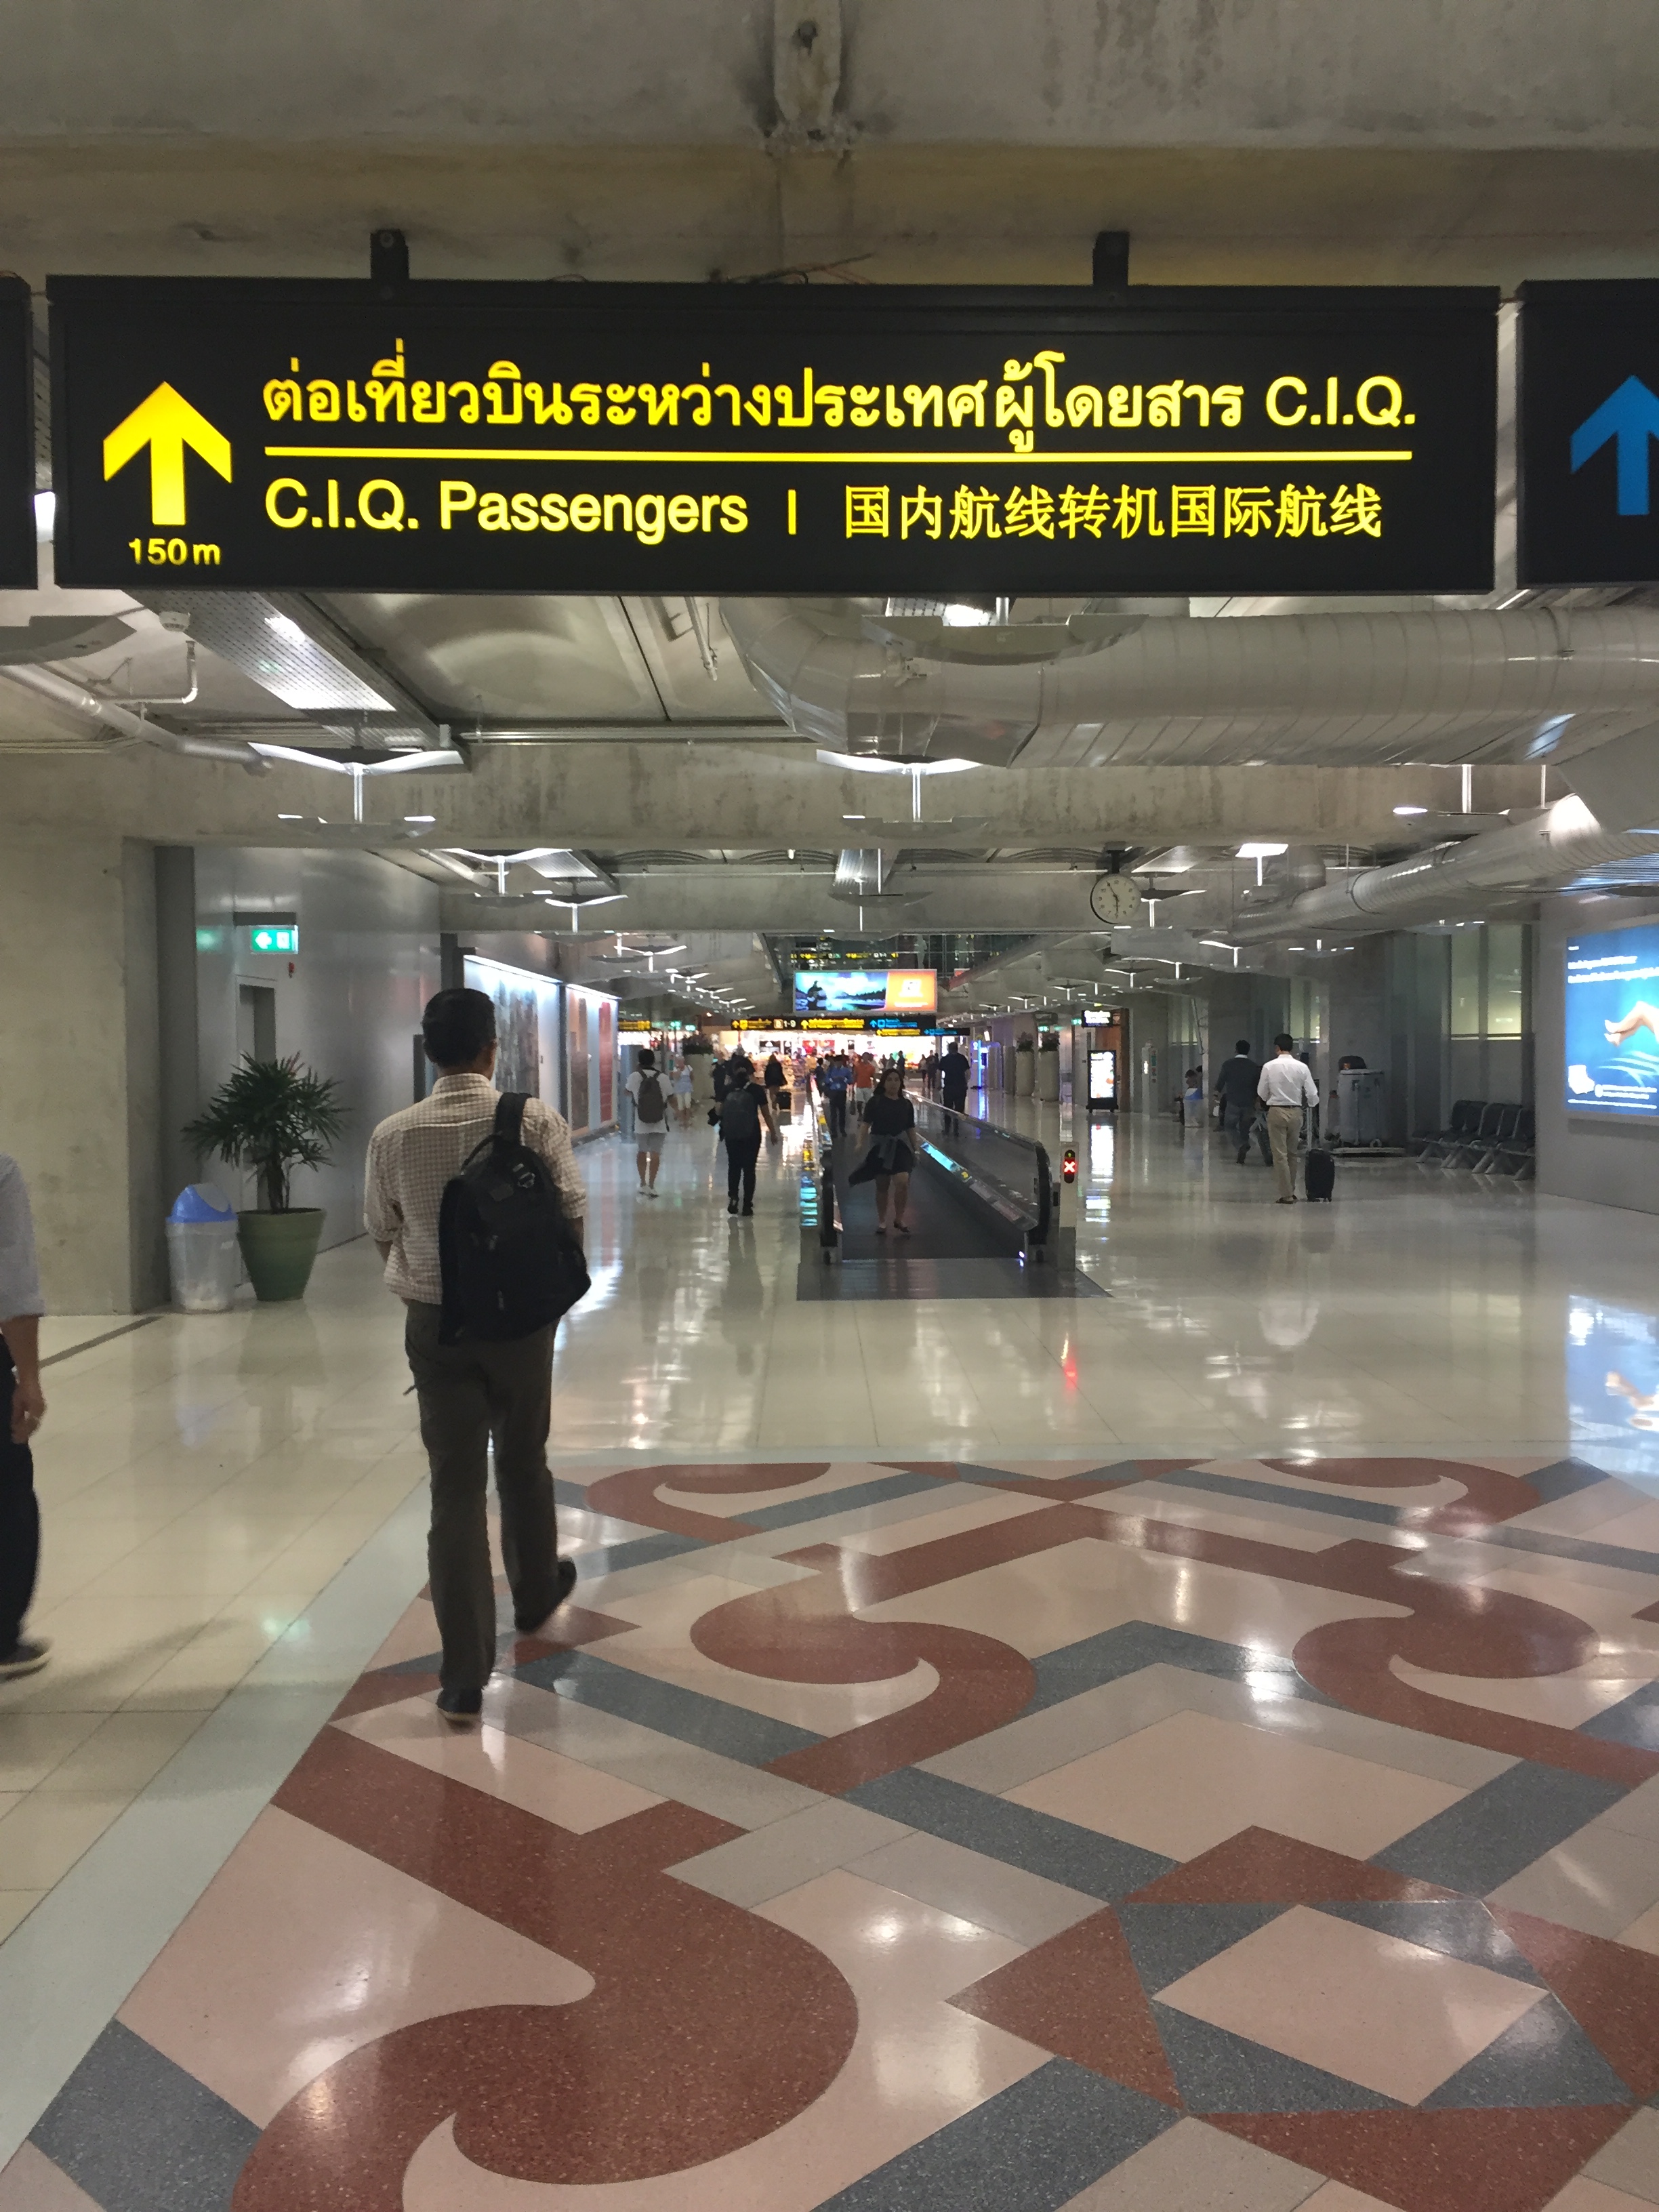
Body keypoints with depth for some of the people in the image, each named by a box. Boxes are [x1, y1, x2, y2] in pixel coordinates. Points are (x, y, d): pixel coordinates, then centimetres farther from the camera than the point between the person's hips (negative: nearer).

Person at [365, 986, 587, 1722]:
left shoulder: (393, 1134, -6)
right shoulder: (534, 1120, -10)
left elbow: (382, 1230, 5)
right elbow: (571, 1213, -5)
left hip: (434, 1322, 0)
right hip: (517, 1315, 0)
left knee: (455, 1487, 3)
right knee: (522, 1464, 21)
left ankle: (464, 1677, 4)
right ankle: (535, 1595, 45)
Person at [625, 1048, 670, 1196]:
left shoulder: (635, 1077, -8)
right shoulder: (662, 1078, -8)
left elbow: (627, 1092, 13)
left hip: (641, 1123, 1)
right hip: (659, 1123, -1)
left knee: (641, 1151, 18)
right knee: (655, 1153, 3)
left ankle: (643, 1183, 23)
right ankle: (651, 1185, -2)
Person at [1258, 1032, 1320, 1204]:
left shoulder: (1269, 1067, -9)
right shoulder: (1302, 1067, -5)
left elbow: (1262, 1093, -1)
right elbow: (1312, 1095, -2)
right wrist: (1312, 1103, 21)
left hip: (1276, 1112, -3)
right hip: (1296, 1112, 3)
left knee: (1280, 1154, 1)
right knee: (1292, 1153, 16)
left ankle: (1287, 1195, -1)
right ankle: (1291, 1191, 23)